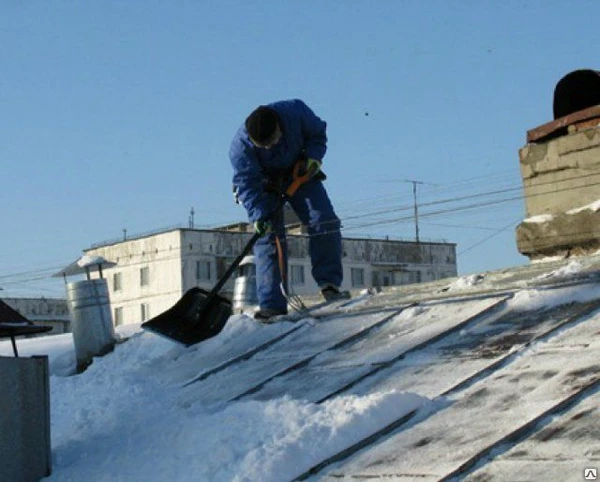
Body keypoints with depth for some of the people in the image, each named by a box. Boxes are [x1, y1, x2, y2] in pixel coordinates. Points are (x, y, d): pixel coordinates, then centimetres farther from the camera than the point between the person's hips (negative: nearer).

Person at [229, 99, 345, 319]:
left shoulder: (295, 111, -27)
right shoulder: (240, 145, -31)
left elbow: (317, 133, -7)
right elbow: (247, 183, -27)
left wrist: (314, 156, -24)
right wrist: (258, 214, -38)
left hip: (299, 173, 2)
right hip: (264, 183, -2)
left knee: (324, 221, -13)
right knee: (268, 237, -14)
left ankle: (329, 282, -5)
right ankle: (272, 304, -15)